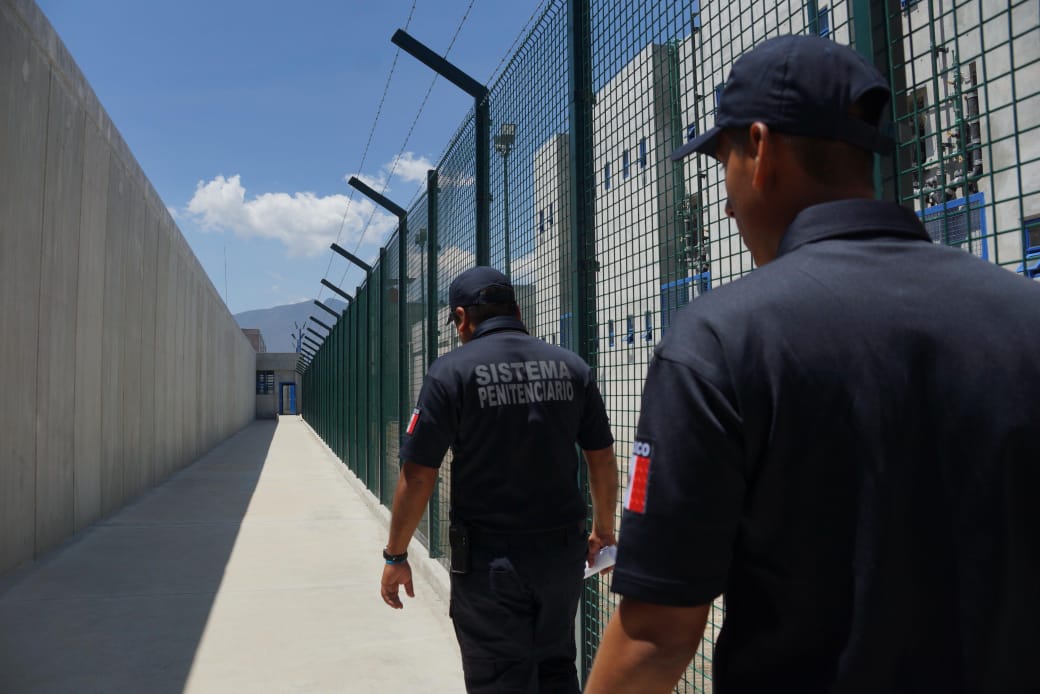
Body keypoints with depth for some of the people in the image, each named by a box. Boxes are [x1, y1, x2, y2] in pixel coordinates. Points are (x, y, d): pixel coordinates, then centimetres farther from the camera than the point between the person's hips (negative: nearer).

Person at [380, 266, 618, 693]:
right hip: (563, 549, 5)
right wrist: (604, 529, 21)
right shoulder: (571, 366, 3)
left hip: (489, 558, -4)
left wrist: (395, 556, 0)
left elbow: (418, 476, -11)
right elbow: (602, 459, 8)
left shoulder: (452, 371, -9)